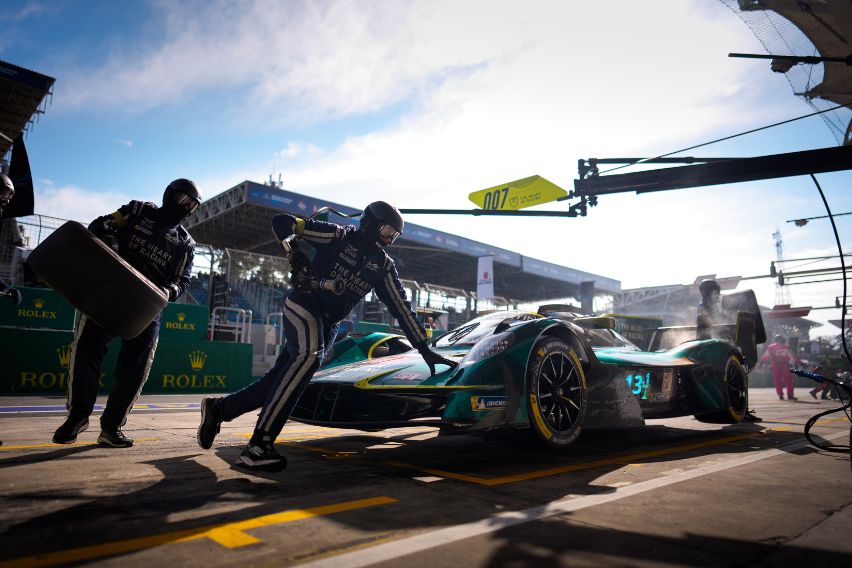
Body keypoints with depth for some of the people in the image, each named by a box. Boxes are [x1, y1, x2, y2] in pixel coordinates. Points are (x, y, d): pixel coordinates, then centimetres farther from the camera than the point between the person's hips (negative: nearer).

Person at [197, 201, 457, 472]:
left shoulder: (384, 266, 10)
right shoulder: (339, 236, -4)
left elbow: (402, 308, 5)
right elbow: (281, 223, -2)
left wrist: (425, 350, 0)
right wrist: (294, 252, -18)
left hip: (328, 324, 7)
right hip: (303, 305, -6)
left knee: (284, 377, -1)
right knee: (309, 357, -33)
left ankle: (218, 408, 20)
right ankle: (258, 445, -34)